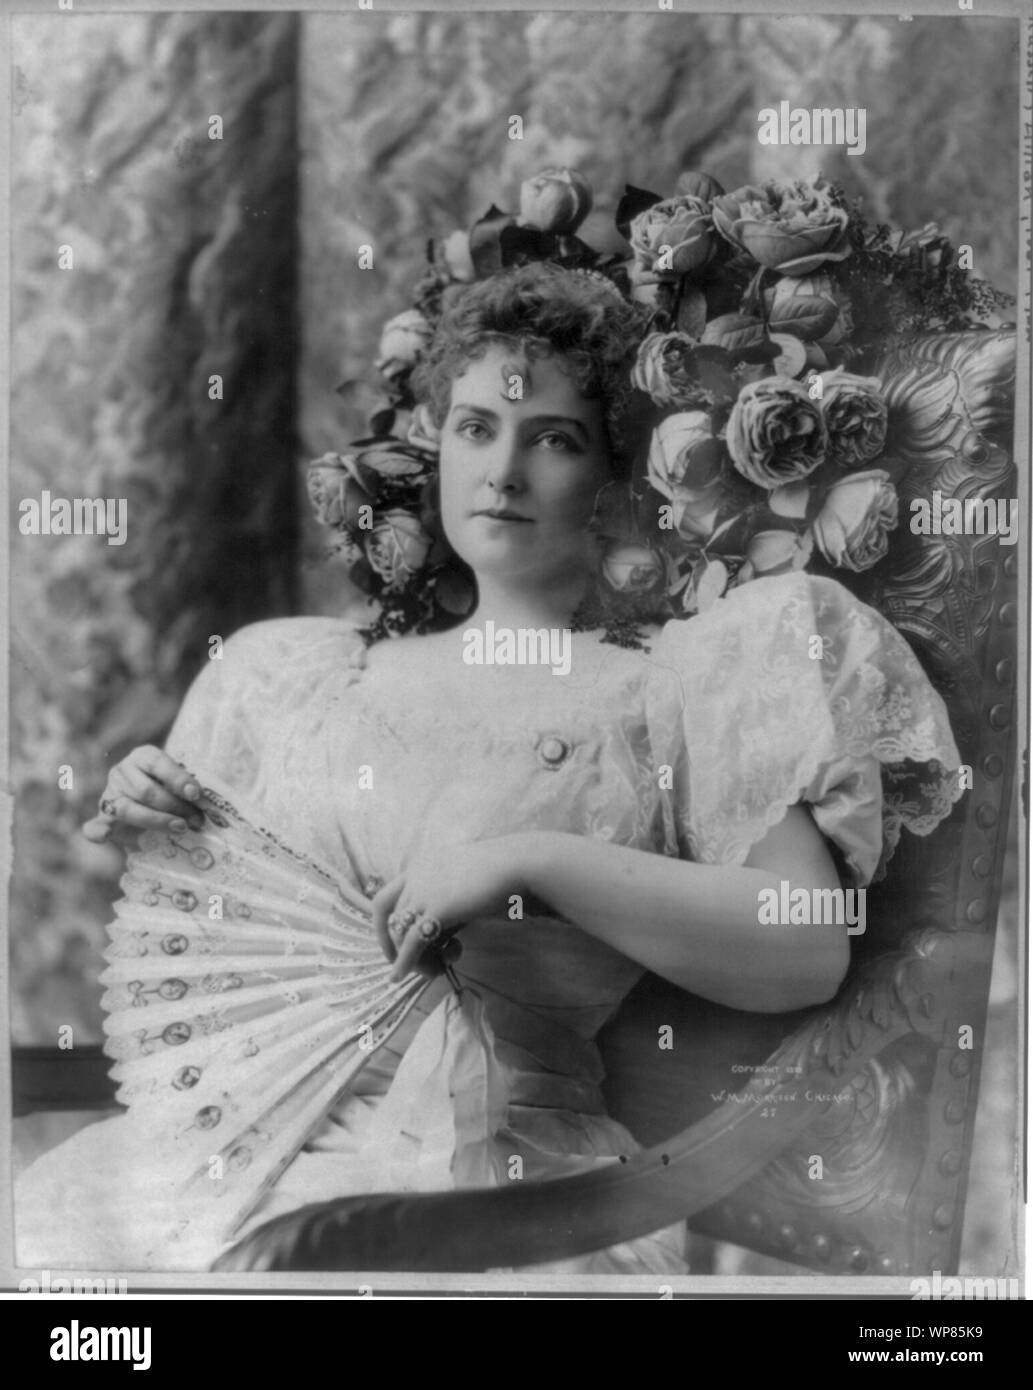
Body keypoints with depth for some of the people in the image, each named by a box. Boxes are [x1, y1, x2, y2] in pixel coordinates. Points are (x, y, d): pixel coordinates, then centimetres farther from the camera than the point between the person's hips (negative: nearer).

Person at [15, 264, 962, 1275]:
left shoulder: (677, 685, 1)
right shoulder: (312, 674, 14)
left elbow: (808, 955, -11)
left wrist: (533, 863, -17)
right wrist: (151, 833, 3)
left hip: (494, 1169, -3)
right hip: (241, 1143, 4)